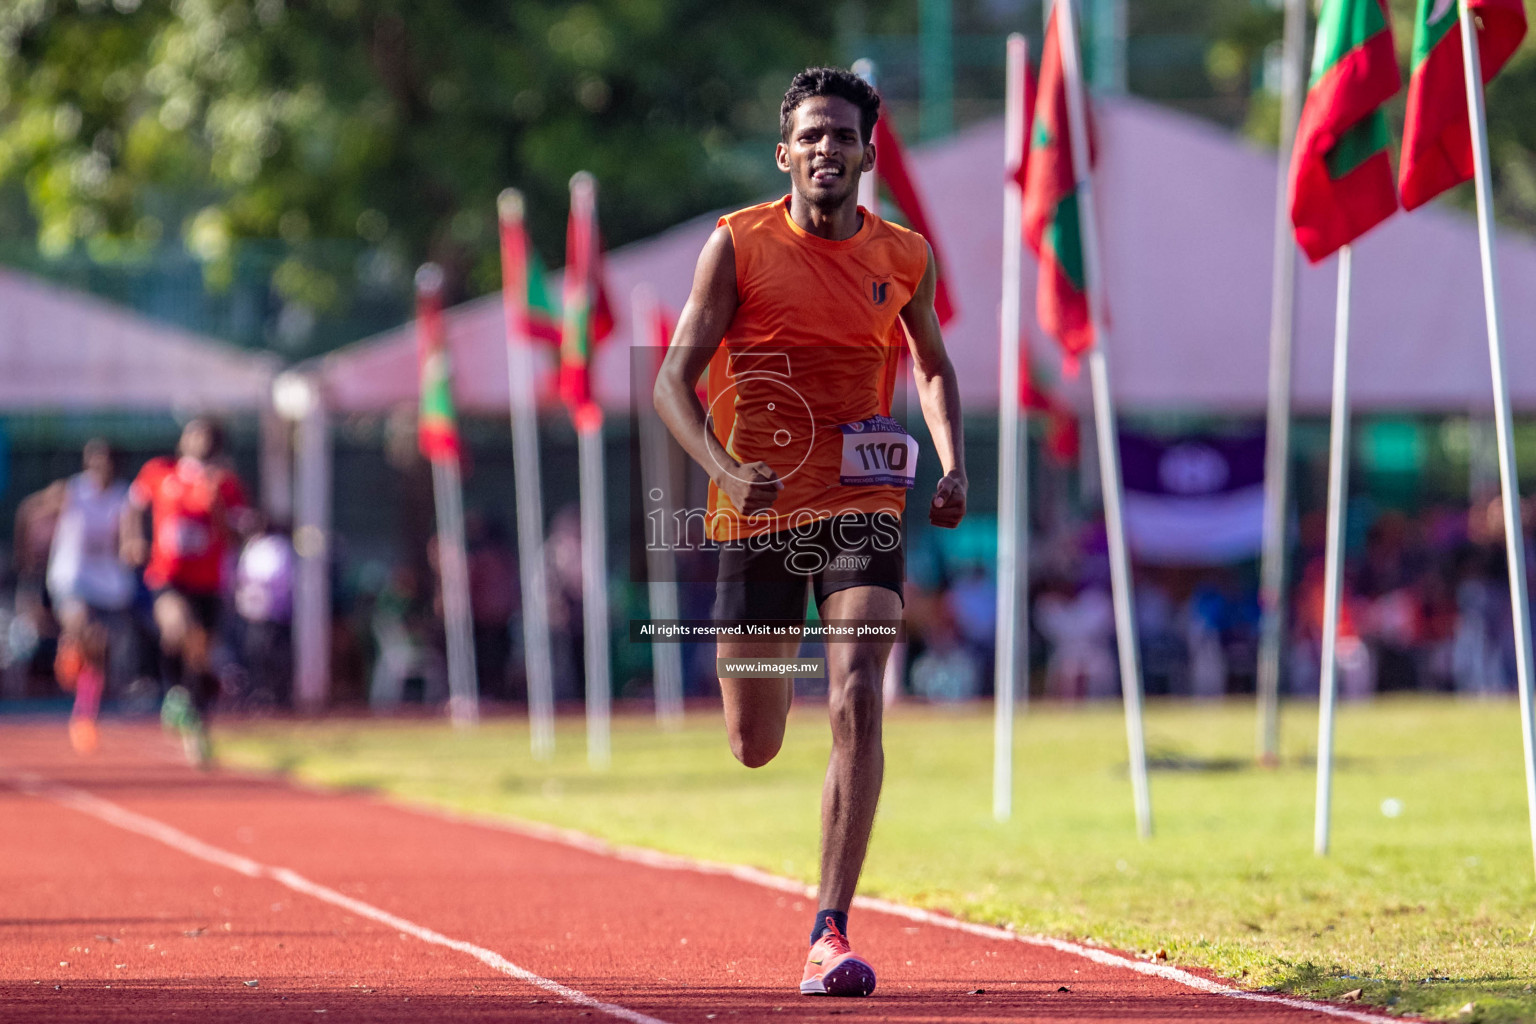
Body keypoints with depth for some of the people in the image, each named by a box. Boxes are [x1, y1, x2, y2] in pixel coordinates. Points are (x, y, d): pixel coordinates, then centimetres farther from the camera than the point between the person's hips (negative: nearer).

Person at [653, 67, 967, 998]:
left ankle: (831, 932, -20)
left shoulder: (906, 259, 4)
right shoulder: (739, 245, -3)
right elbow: (674, 379, -4)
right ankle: (772, 671, 50)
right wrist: (723, 467, -21)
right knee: (754, 749, 8)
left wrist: (953, 468, 7)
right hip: (756, 514, 0)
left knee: (857, 701, -21)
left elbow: (934, 365, 23)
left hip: (860, 508, 0)